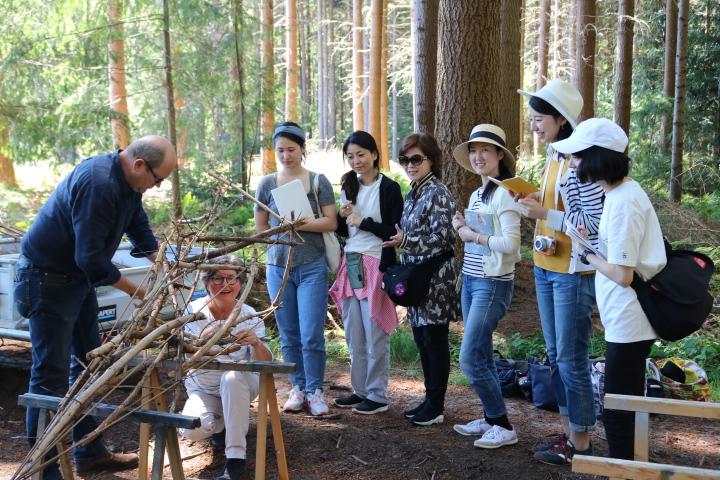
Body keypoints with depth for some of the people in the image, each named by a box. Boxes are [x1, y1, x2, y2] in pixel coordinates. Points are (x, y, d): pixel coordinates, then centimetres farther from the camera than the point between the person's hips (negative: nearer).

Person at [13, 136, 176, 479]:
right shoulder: (98, 185, -30)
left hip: (79, 277, 10)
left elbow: (138, 227, 14)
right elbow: (90, 257, -30)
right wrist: (135, 291, -19)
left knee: (88, 364, 15)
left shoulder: (129, 181, 1)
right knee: (51, 374, -6)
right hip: (47, 280, -10)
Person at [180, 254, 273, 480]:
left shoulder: (249, 316, -13)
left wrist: (257, 343, -41)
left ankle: (236, 457, -27)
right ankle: (222, 423, 11)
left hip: (241, 385, -1)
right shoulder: (195, 310, -14)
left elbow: (265, 364, -18)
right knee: (193, 430, -28)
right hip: (202, 390, 1)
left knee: (232, 377, -37)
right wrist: (206, 336, -42)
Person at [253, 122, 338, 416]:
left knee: (312, 334, -5)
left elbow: (330, 223, -6)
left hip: (312, 267, -2)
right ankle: (297, 387, 20)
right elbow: (261, 228, 11)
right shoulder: (267, 184, 6)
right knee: (288, 335, 8)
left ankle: (315, 391, 7)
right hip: (278, 267, 2)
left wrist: (297, 224, -15)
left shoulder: (318, 181, 1)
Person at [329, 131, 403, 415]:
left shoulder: (389, 188, -6)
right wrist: (343, 217, -2)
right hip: (351, 263, 7)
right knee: (353, 333, 10)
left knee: (375, 333, -3)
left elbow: (396, 232, -10)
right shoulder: (349, 187, 14)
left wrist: (364, 222, -12)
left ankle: (378, 395, 7)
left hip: (376, 265, -7)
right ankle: (360, 390, 21)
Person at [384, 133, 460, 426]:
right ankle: (430, 399, 25)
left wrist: (406, 242, -31)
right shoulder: (412, 194, 13)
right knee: (421, 338, 14)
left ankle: (436, 407, 8)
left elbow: (440, 239, -20)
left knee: (435, 341, -1)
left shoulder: (438, 195, -14)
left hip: (435, 278, -9)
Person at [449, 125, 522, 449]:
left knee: (470, 359, -10)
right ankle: (491, 419, 25)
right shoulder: (476, 195, 14)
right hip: (471, 280, 9)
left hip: (493, 285, -9)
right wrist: (463, 228, 3)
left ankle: (503, 427, 3)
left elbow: (511, 243, -21)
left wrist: (474, 236, -13)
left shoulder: (504, 193, -13)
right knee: (481, 357, 13)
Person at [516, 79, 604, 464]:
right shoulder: (553, 158, 10)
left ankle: (580, 443, 13)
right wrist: (533, 202, 3)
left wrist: (545, 214, -22)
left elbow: (595, 223, -20)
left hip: (573, 271, -9)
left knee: (571, 360, 0)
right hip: (546, 268, 9)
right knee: (556, 356, 16)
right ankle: (568, 431, 29)